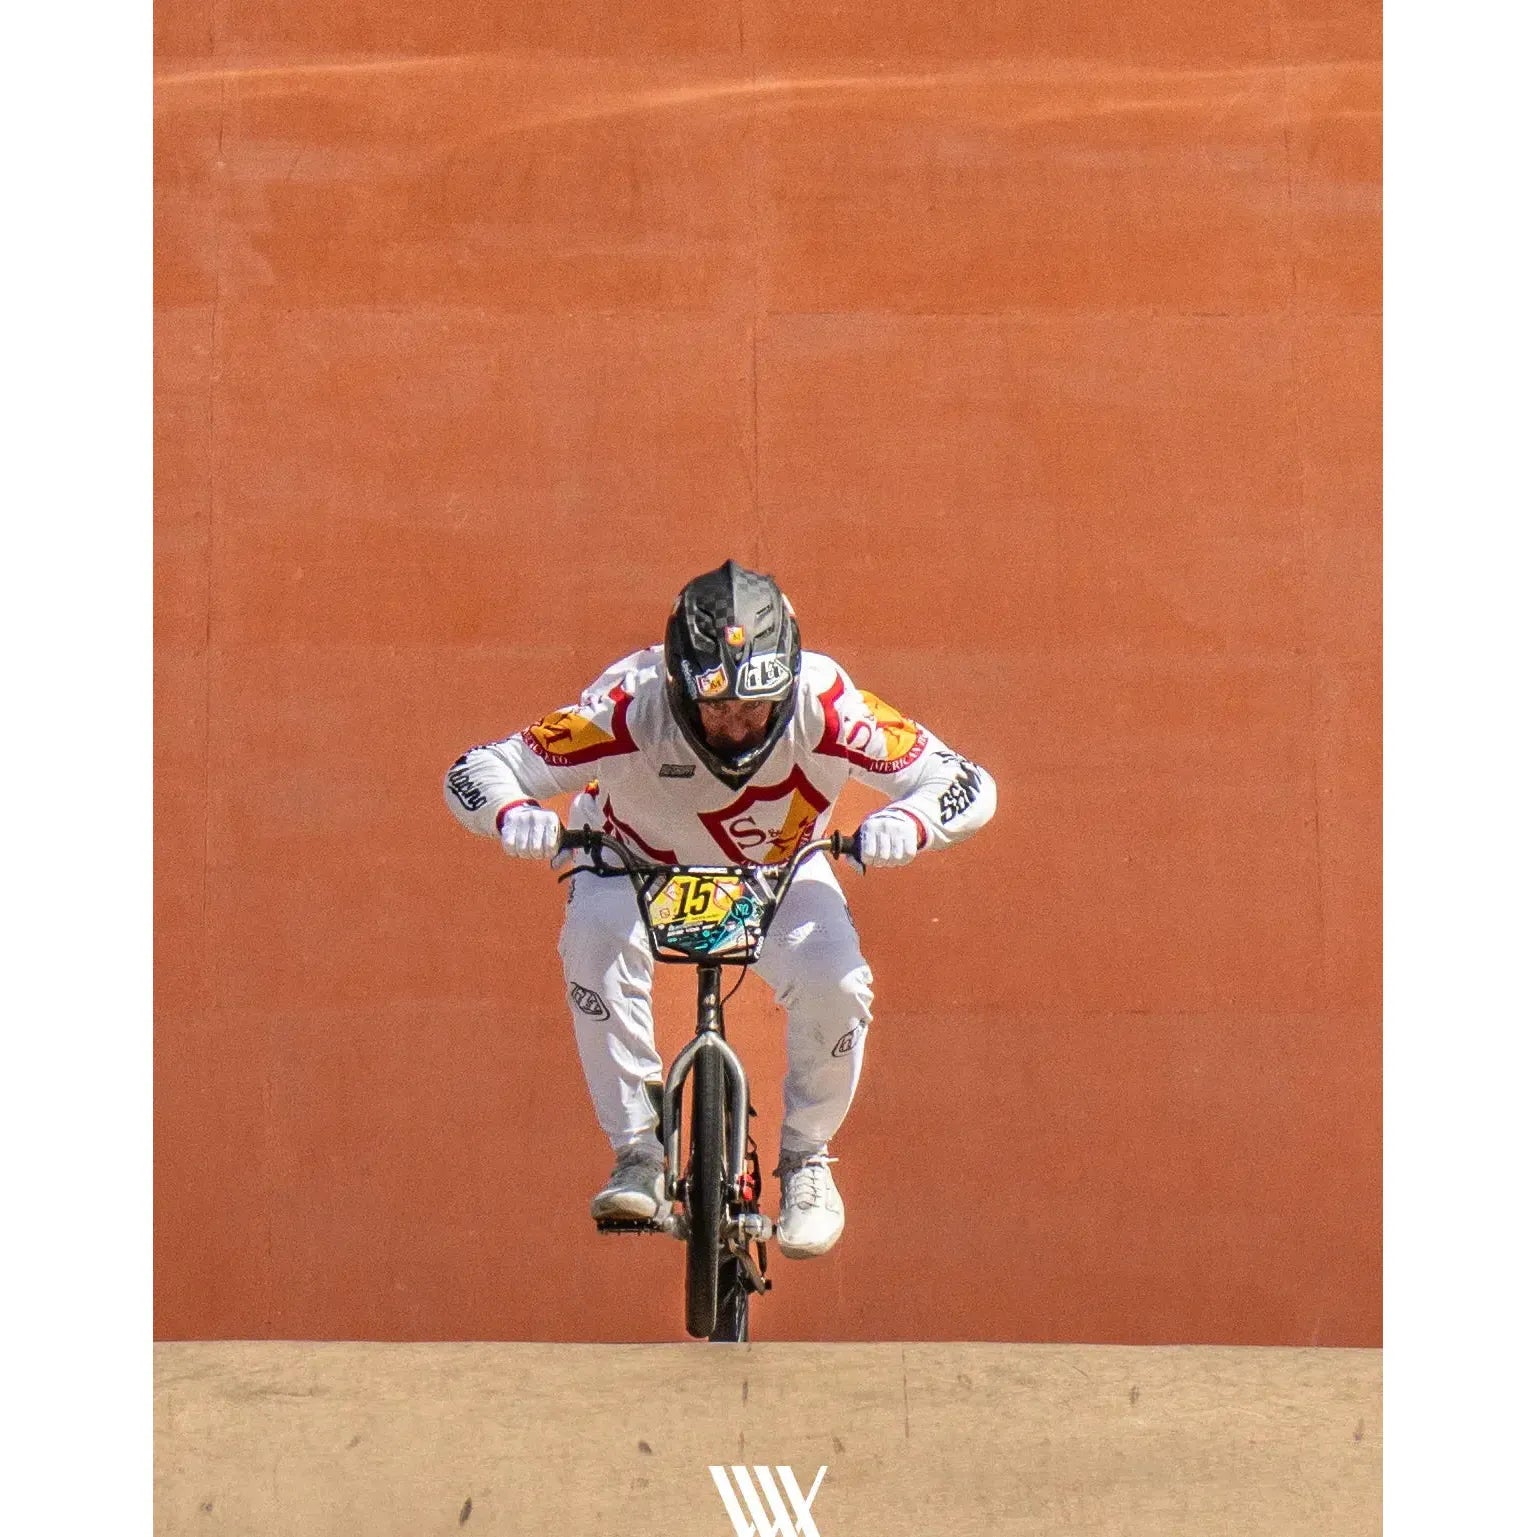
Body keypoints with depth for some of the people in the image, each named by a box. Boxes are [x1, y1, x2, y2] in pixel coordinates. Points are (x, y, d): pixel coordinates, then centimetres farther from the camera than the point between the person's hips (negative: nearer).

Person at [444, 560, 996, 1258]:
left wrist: (908, 823, -52)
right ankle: (638, 1157, -19)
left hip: (777, 874, 1)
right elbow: (475, 771, -32)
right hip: (637, 865, 0)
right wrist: (513, 814, -55)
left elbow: (968, 783, -30)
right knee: (596, 937, -34)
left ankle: (806, 1160, 1)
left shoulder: (824, 704, -33)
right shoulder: (632, 704, -35)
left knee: (837, 983, -28)